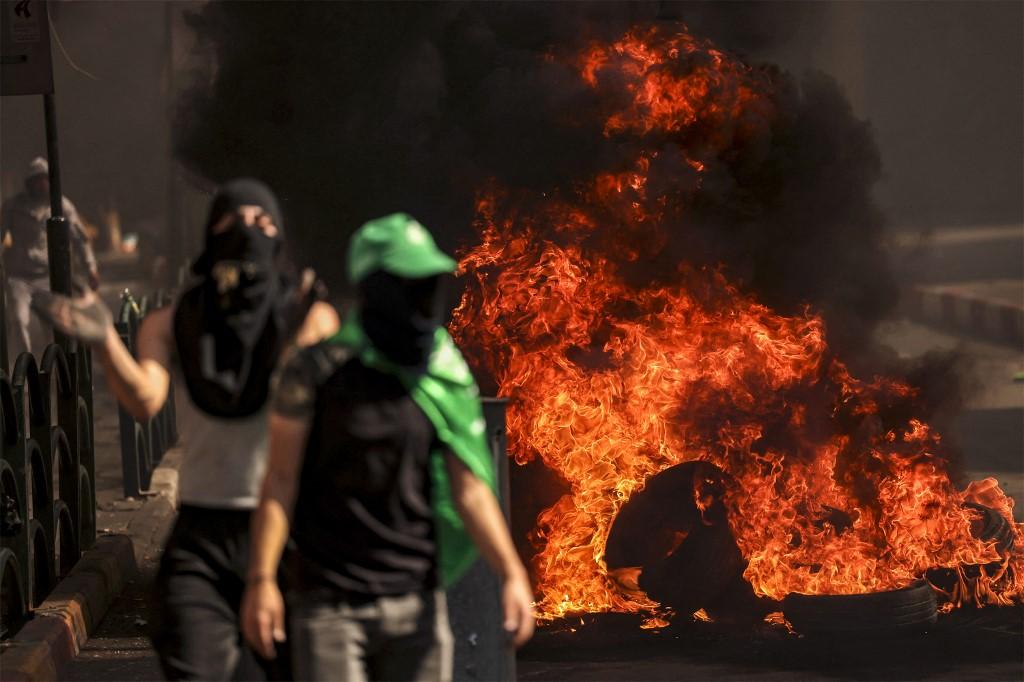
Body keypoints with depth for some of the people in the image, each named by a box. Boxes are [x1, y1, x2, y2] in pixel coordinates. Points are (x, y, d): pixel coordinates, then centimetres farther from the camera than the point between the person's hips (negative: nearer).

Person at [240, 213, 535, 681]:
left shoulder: (448, 383, 6)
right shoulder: (316, 372, -4)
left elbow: (470, 490, 4)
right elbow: (280, 482, -4)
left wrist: (511, 573, -9)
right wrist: (261, 579, -12)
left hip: (416, 604, 4)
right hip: (329, 603, -3)